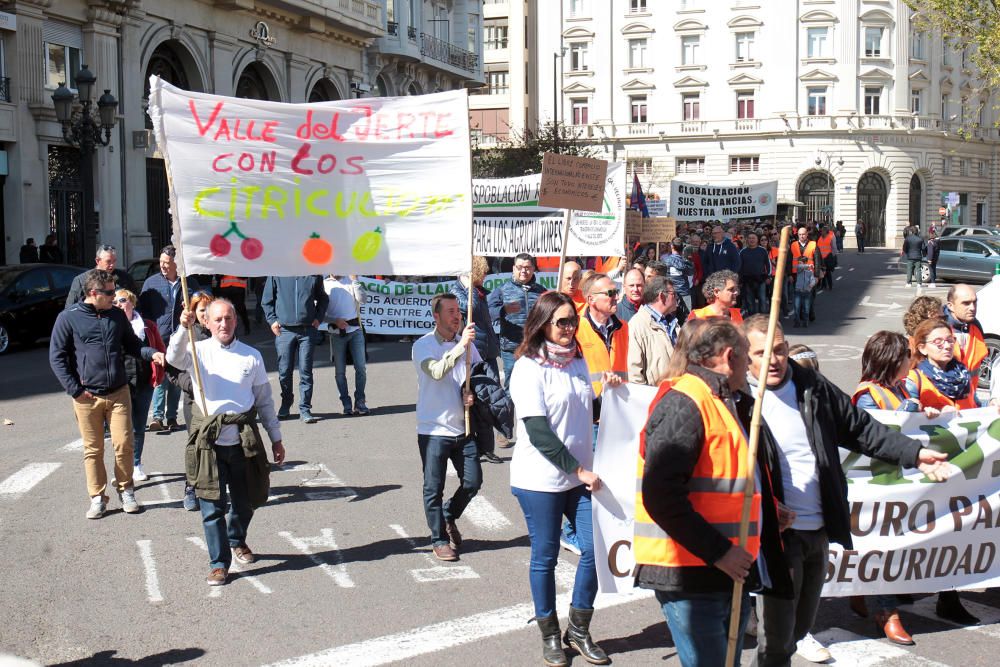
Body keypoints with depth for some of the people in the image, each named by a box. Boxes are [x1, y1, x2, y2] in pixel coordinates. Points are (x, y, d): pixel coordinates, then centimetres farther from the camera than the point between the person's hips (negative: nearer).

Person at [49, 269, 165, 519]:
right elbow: (57, 357, -2)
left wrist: (151, 353, -3)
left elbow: (132, 344, 17)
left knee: (124, 444, 0)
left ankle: (126, 491, 18)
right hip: (87, 396, -2)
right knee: (93, 449, 5)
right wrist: (75, 390, -7)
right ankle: (97, 497, 16)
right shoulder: (68, 318, -4)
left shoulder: (117, 315, 7)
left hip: (118, 393, 2)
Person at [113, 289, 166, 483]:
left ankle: (136, 466, 25)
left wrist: (158, 376, 5)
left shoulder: (147, 326, 9)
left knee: (139, 427, 13)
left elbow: (160, 351, 14)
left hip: (144, 382, 3)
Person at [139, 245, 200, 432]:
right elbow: (143, 309, 8)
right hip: (159, 339, -2)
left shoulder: (190, 283, 7)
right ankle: (157, 416, -8)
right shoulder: (151, 282, 5)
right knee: (160, 377, -11)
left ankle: (171, 417, 16)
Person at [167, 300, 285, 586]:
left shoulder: (251, 356, 8)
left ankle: (237, 541, 42)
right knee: (212, 506, -3)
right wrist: (184, 329, -37)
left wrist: (276, 438, 14)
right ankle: (219, 563, 8)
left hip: (244, 440, 2)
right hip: (209, 441, -2)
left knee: (246, 500, 14)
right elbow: (174, 358, -20)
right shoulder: (199, 351, 3)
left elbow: (264, 400, 13)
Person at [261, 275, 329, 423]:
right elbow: (267, 300, 9)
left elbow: (323, 298, 18)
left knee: (306, 371, 0)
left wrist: (318, 318, 6)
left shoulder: (314, 275, 4)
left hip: (307, 330, 0)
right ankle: (286, 404, 25)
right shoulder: (276, 274, 1)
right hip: (284, 330, 0)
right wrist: (272, 320, -1)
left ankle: (305, 409, 6)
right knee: (284, 371, 6)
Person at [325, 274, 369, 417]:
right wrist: (335, 321, -13)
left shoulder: (351, 280, 8)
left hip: (355, 330, 1)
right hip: (336, 333, -1)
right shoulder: (323, 284, 3)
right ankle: (346, 404, 10)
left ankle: (360, 402, 4)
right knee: (340, 371, 3)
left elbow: (362, 299, -5)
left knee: (361, 367, -5)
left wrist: (355, 280, -10)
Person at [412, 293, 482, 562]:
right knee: (434, 488, 2)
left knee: (473, 481, 6)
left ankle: (448, 516, 34)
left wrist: (473, 394, -5)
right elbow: (437, 372, -27)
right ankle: (439, 539, 17)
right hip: (433, 429, -4)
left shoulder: (467, 344, 6)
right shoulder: (423, 345, -8)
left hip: (463, 427, 5)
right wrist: (460, 345, -34)